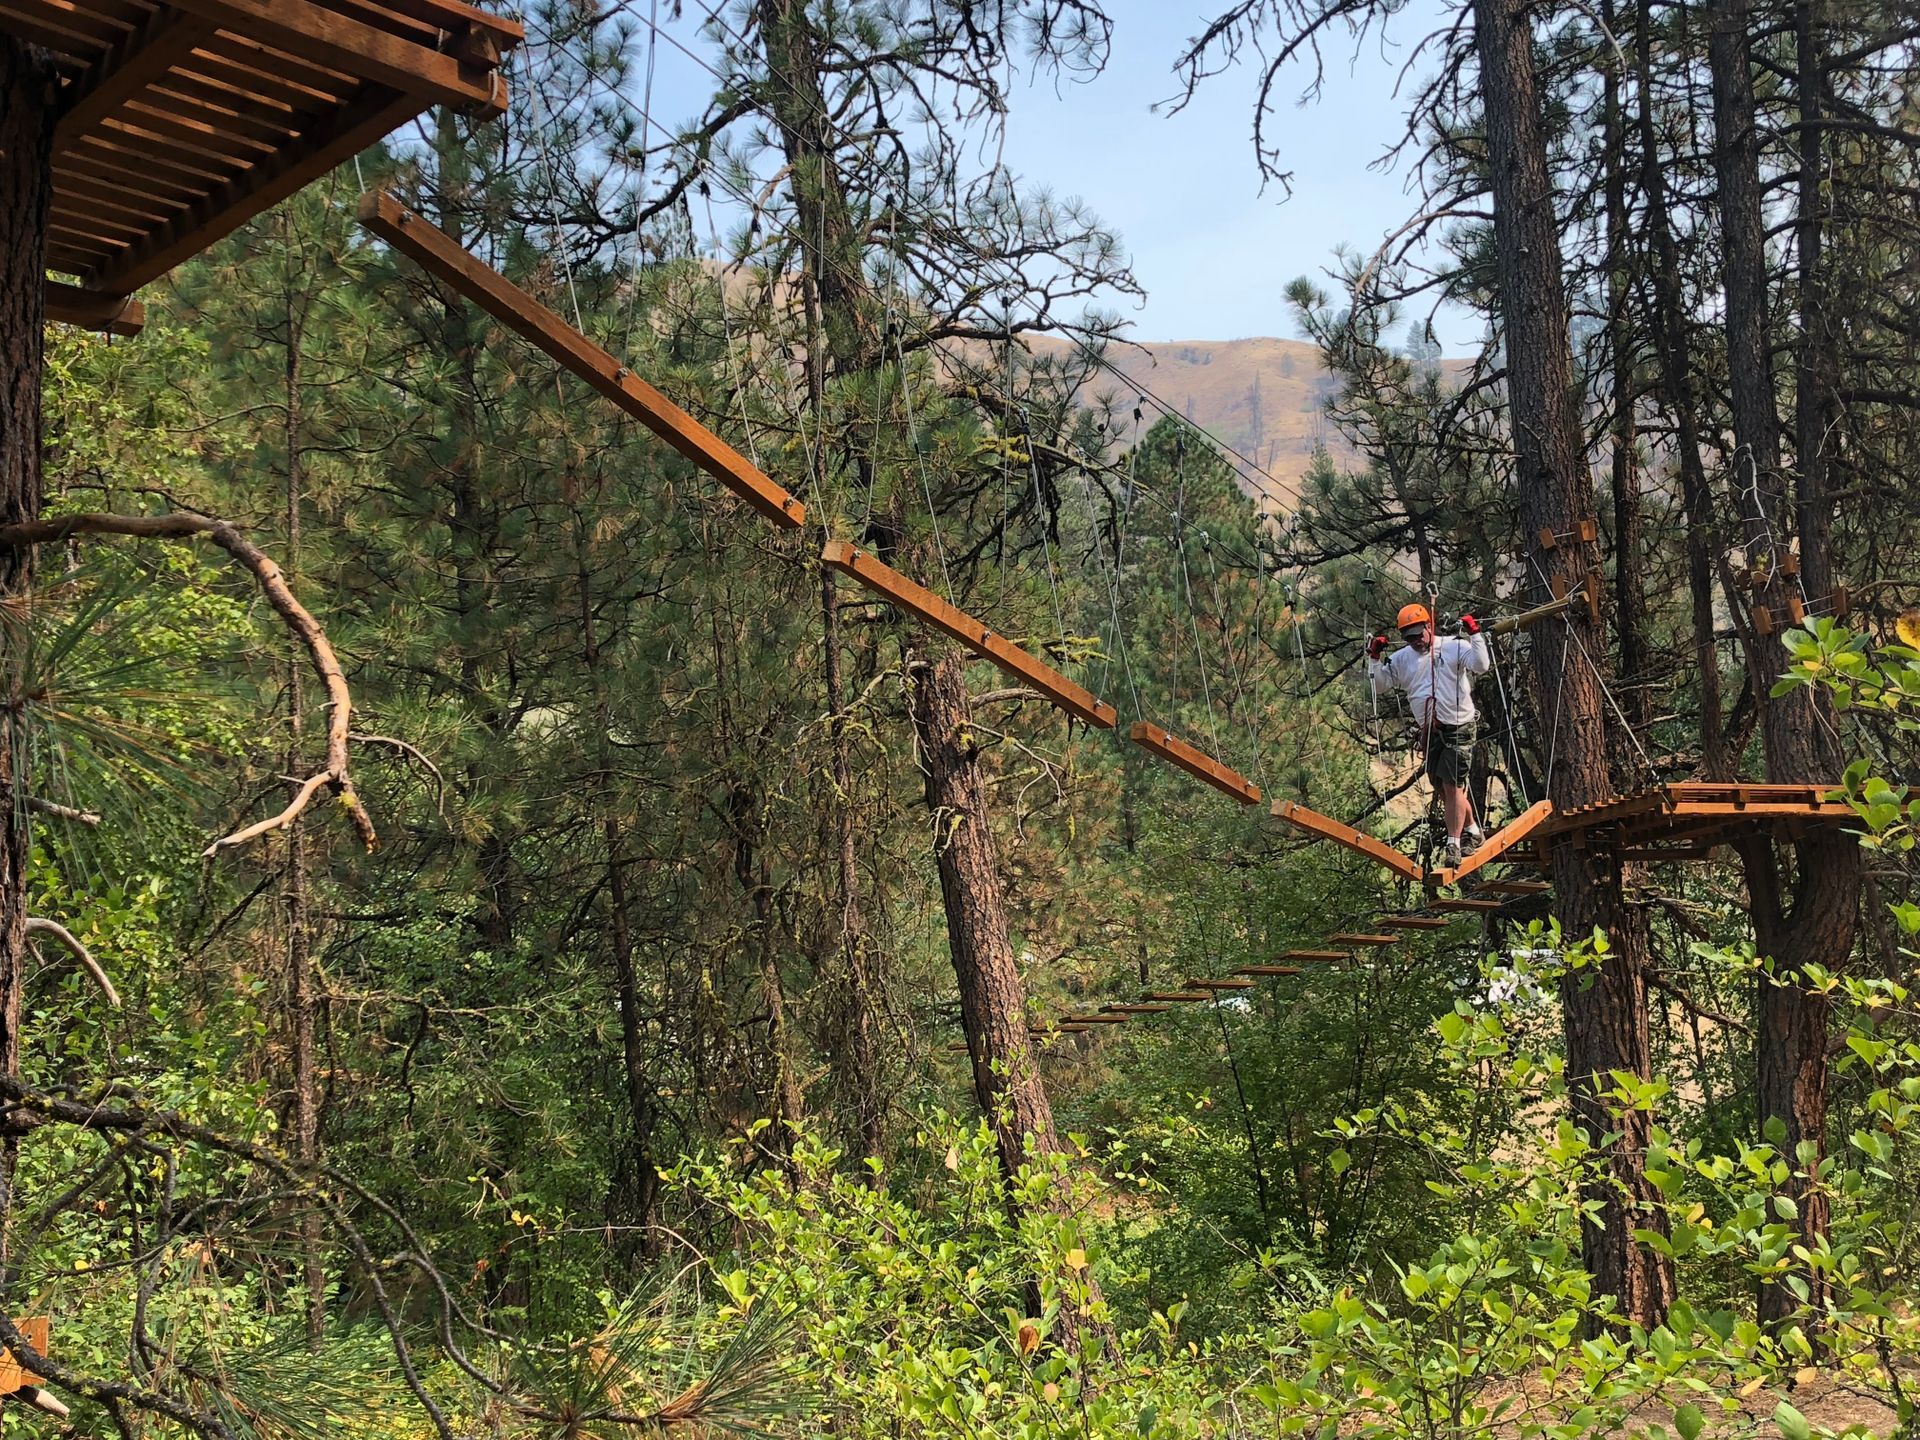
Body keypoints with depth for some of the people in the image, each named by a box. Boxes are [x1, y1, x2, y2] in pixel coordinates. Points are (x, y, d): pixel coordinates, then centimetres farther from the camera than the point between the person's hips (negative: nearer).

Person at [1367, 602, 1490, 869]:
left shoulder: (1455, 647, -4)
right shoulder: (1401, 659, 10)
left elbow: (1481, 666, -17)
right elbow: (1378, 686, 11)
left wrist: (1475, 635, -22)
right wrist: (1374, 657, 1)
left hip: (1458, 729, -6)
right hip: (1429, 733, 6)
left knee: (1452, 786, -13)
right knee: (1443, 789, 12)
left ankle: (1454, 844, -8)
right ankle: (1472, 831, 32)